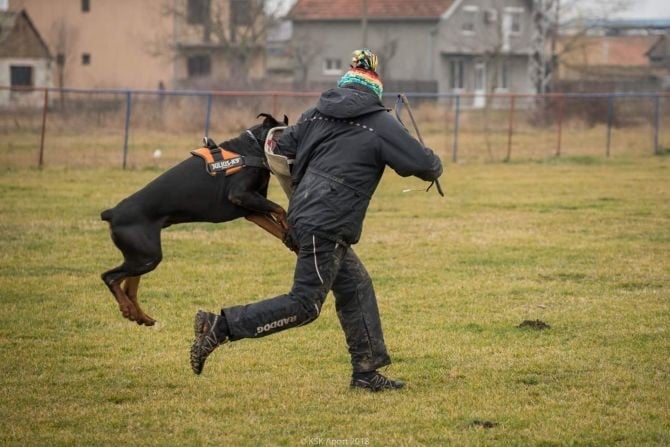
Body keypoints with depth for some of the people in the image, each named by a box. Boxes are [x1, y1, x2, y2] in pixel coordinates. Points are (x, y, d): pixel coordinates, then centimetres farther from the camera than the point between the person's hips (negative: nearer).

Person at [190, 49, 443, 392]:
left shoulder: (316, 115, 12)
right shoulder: (380, 124, -3)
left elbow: (281, 151, 13)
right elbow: (424, 165, -2)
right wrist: (433, 168, 21)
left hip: (303, 214, 8)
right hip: (327, 226, -8)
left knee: (356, 288, 17)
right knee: (304, 305, -5)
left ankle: (366, 372, 20)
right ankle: (219, 327, -10)